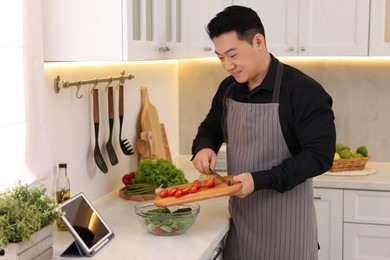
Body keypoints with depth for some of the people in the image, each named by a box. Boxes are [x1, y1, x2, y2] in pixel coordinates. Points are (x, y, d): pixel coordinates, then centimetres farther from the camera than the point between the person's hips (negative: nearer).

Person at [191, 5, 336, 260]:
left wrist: (259, 180, -26)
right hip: (240, 218, 6)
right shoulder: (227, 89, 4)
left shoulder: (304, 91, -16)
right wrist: (203, 148, -5)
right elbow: (209, 130, 19)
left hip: (286, 224, -5)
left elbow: (320, 155, -19)